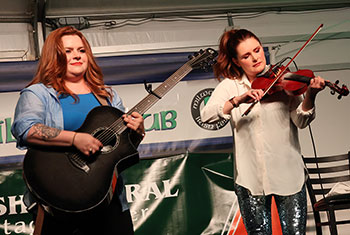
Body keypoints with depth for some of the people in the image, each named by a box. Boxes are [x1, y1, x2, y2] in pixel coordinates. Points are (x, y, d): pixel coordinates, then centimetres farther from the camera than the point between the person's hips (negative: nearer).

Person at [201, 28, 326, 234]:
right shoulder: (230, 86, 4)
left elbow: (301, 121, -8)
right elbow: (206, 115, -12)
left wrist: (310, 96, -27)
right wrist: (238, 100, -26)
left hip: (287, 173, -1)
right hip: (250, 177, 1)